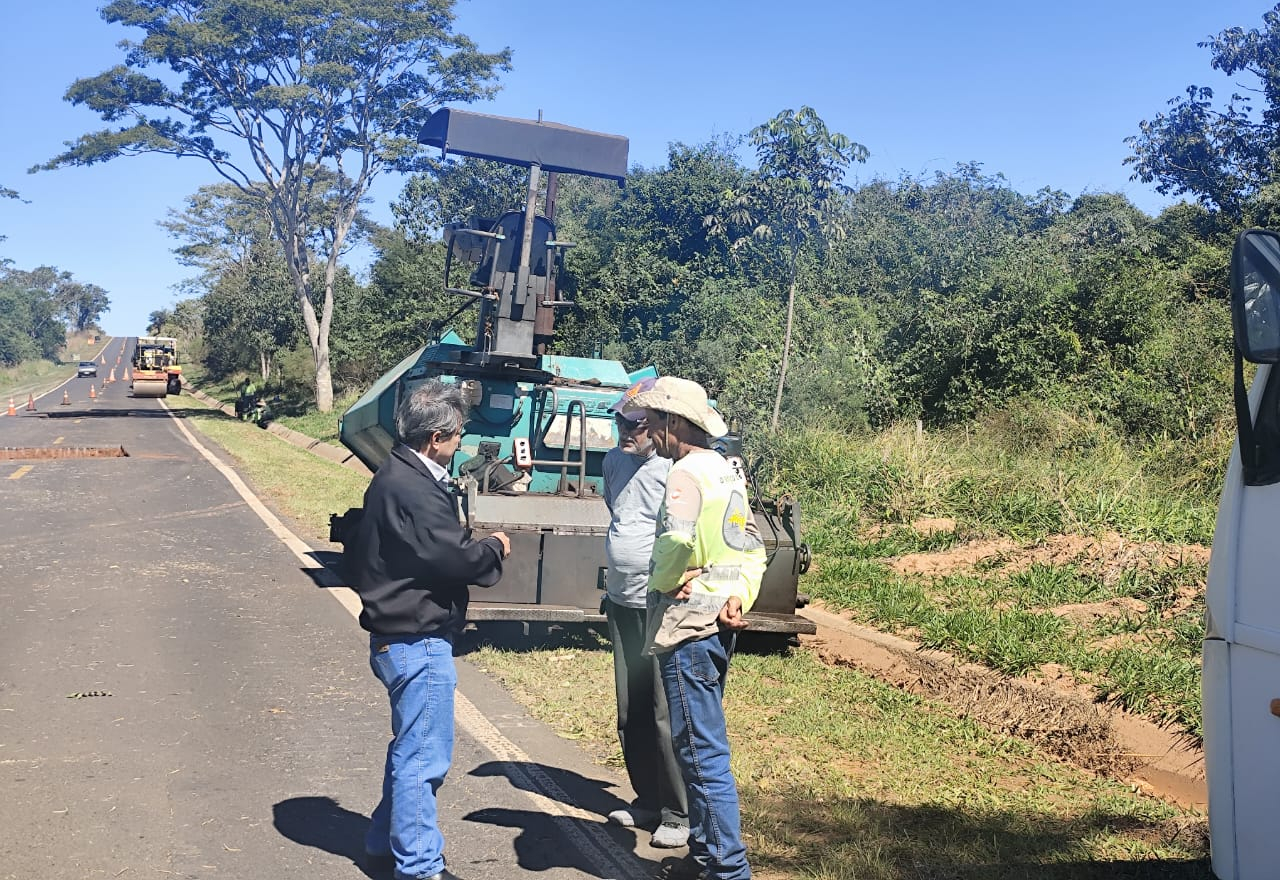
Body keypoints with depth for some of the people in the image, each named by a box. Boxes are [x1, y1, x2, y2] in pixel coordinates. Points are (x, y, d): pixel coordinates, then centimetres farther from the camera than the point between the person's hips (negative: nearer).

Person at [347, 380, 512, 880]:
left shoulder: (397, 476, 11)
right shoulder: (413, 489, -23)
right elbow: (455, 557, -23)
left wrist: (478, 547, 4)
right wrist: (495, 547, -6)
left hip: (400, 637, 11)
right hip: (418, 640, -11)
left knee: (410, 747, 23)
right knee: (424, 757, 1)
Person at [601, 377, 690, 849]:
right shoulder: (615, 460, 8)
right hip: (622, 603, 8)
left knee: (668, 715, -1)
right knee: (630, 713, 16)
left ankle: (679, 814, 12)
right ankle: (647, 800, 31)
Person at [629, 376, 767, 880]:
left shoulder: (687, 471, -14)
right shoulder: (726, 471, 15)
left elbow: (677, 540, -30)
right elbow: (753, 549, 12)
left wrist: (662, 580, -10)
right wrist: (738, 597, -1)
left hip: (688, 627, -10)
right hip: (717, 624, 10)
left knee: (701, 752, -4)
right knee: (700, 747, 18)